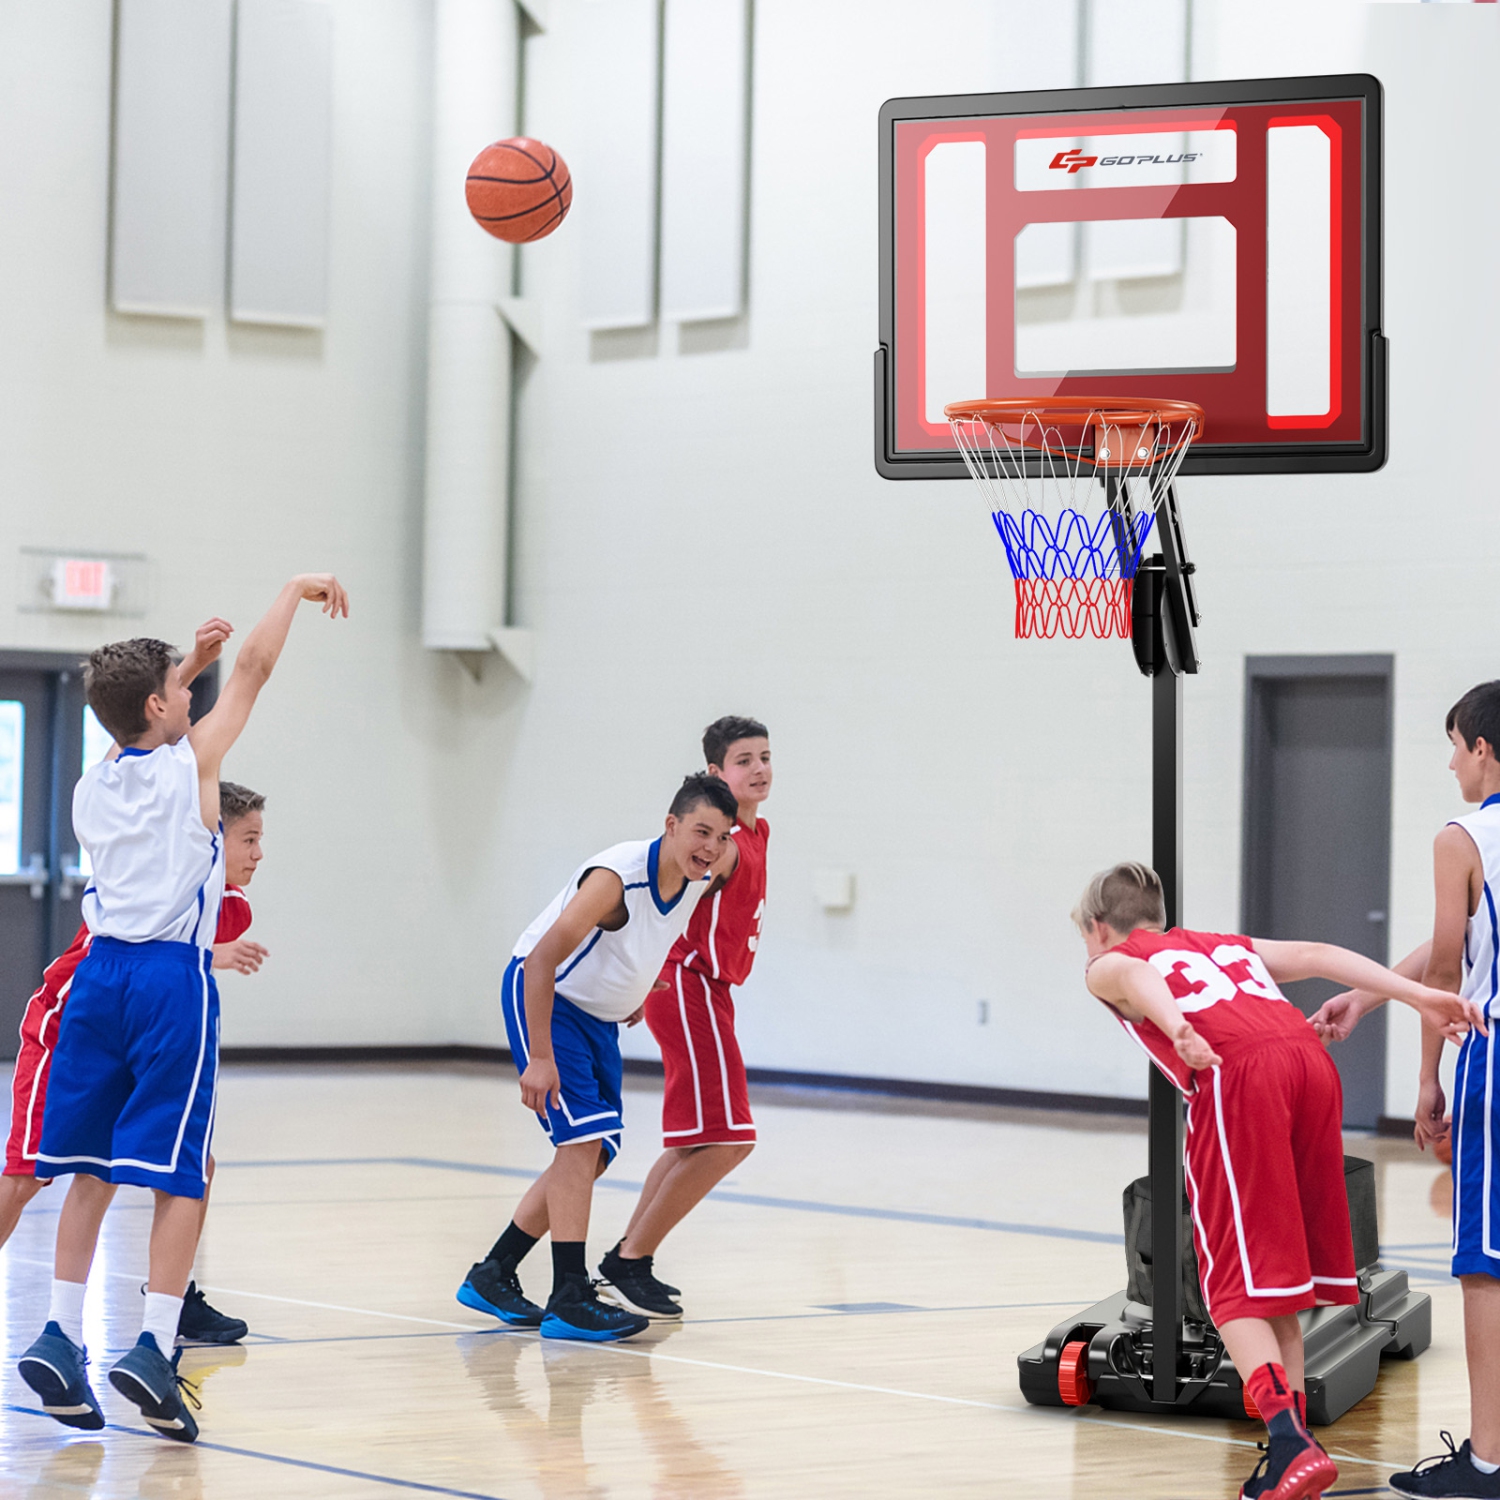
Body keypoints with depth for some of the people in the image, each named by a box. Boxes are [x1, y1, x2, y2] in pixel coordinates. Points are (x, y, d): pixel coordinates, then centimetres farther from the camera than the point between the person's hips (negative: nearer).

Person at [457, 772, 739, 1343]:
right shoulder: (617, 876, -31)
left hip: (599, 1017, 9)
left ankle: (493, 1275, 22)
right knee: (581, 1138, -20)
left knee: (590, 1156, 10)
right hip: (542, 997, -9)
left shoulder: (700, 882, -8)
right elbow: (542, 959, -33)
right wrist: (541, 1058, -35)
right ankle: (568, 1300, -20)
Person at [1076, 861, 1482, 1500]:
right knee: (1277, 1283, 16)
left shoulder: (1108, 965, 21)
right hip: (1312, 1061, 5)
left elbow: (1133, 974, -4)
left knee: (1235, 1290, -2)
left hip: (1234, 1072, -5)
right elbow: (1316, 955, 21)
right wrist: (1420, 996, 11)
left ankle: (1290, 1445, -19)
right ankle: (1291, 1448, 14)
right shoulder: (1226, 944, 36)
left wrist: (1176, 1028, -25)